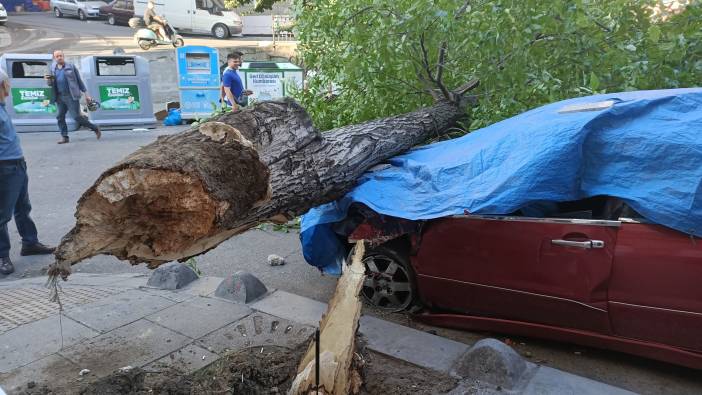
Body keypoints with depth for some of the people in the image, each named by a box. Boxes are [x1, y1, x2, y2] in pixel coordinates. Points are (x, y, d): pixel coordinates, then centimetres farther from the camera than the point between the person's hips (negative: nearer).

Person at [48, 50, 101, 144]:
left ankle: (95, 128, 5)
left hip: (71, 96, -5)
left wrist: (86, 94, -2)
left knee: (76, 116, -10)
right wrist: (49, 80, -4)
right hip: (60, 97, 5)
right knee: (60, 117, 4)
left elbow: (79, 80, 3)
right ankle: (64, 137, 13)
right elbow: (51, 84, 21)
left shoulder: (71, 67, 2)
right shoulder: (53, 68, 14)